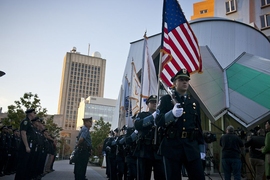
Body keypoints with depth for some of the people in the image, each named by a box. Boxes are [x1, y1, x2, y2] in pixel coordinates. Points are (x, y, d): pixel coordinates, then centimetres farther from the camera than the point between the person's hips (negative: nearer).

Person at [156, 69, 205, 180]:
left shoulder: (194, 103, 16)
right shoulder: (166, 99, 5)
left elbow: (198, 126, 17)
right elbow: (158, 121, -6)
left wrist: (201, 148, 12)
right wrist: (172, 113, -25)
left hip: (191, 147, 3)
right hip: (172, 146, -3)